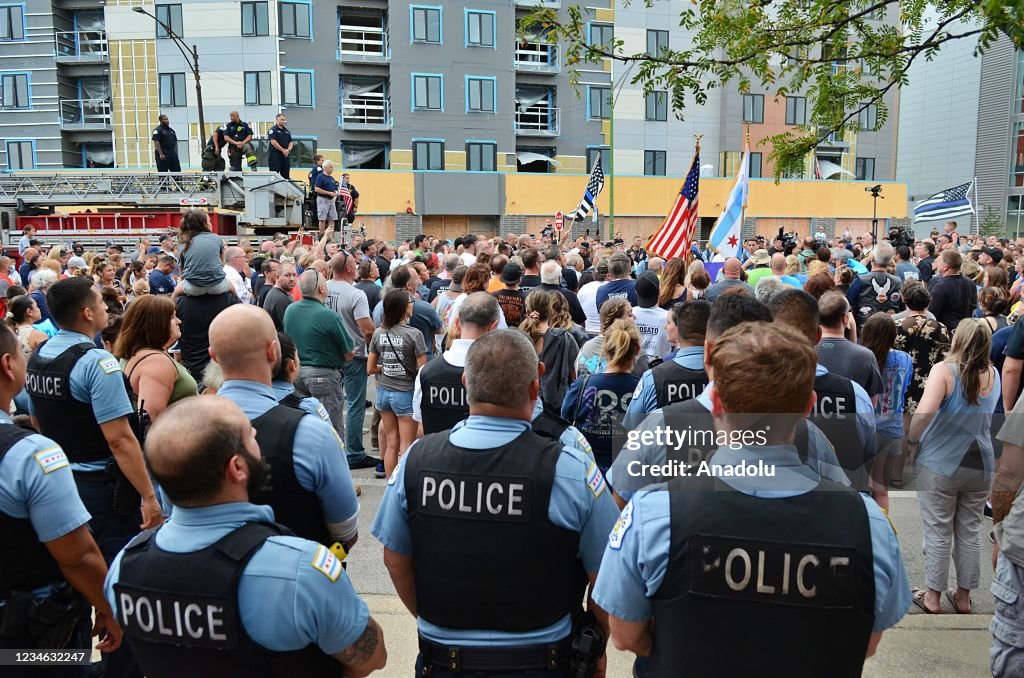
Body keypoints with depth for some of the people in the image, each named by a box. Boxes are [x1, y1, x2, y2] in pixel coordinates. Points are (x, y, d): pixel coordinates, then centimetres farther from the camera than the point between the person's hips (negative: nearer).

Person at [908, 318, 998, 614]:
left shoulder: (944, 370, -15)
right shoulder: (992, 374, 2)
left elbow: (925, 411, -28)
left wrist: (912, 440, -14)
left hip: (940, 465, -4)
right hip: (980, 465, 5)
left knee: (938, 533, 7)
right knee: (970, 532, 16)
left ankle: (933, 597, 19)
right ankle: (963, 596, 29)